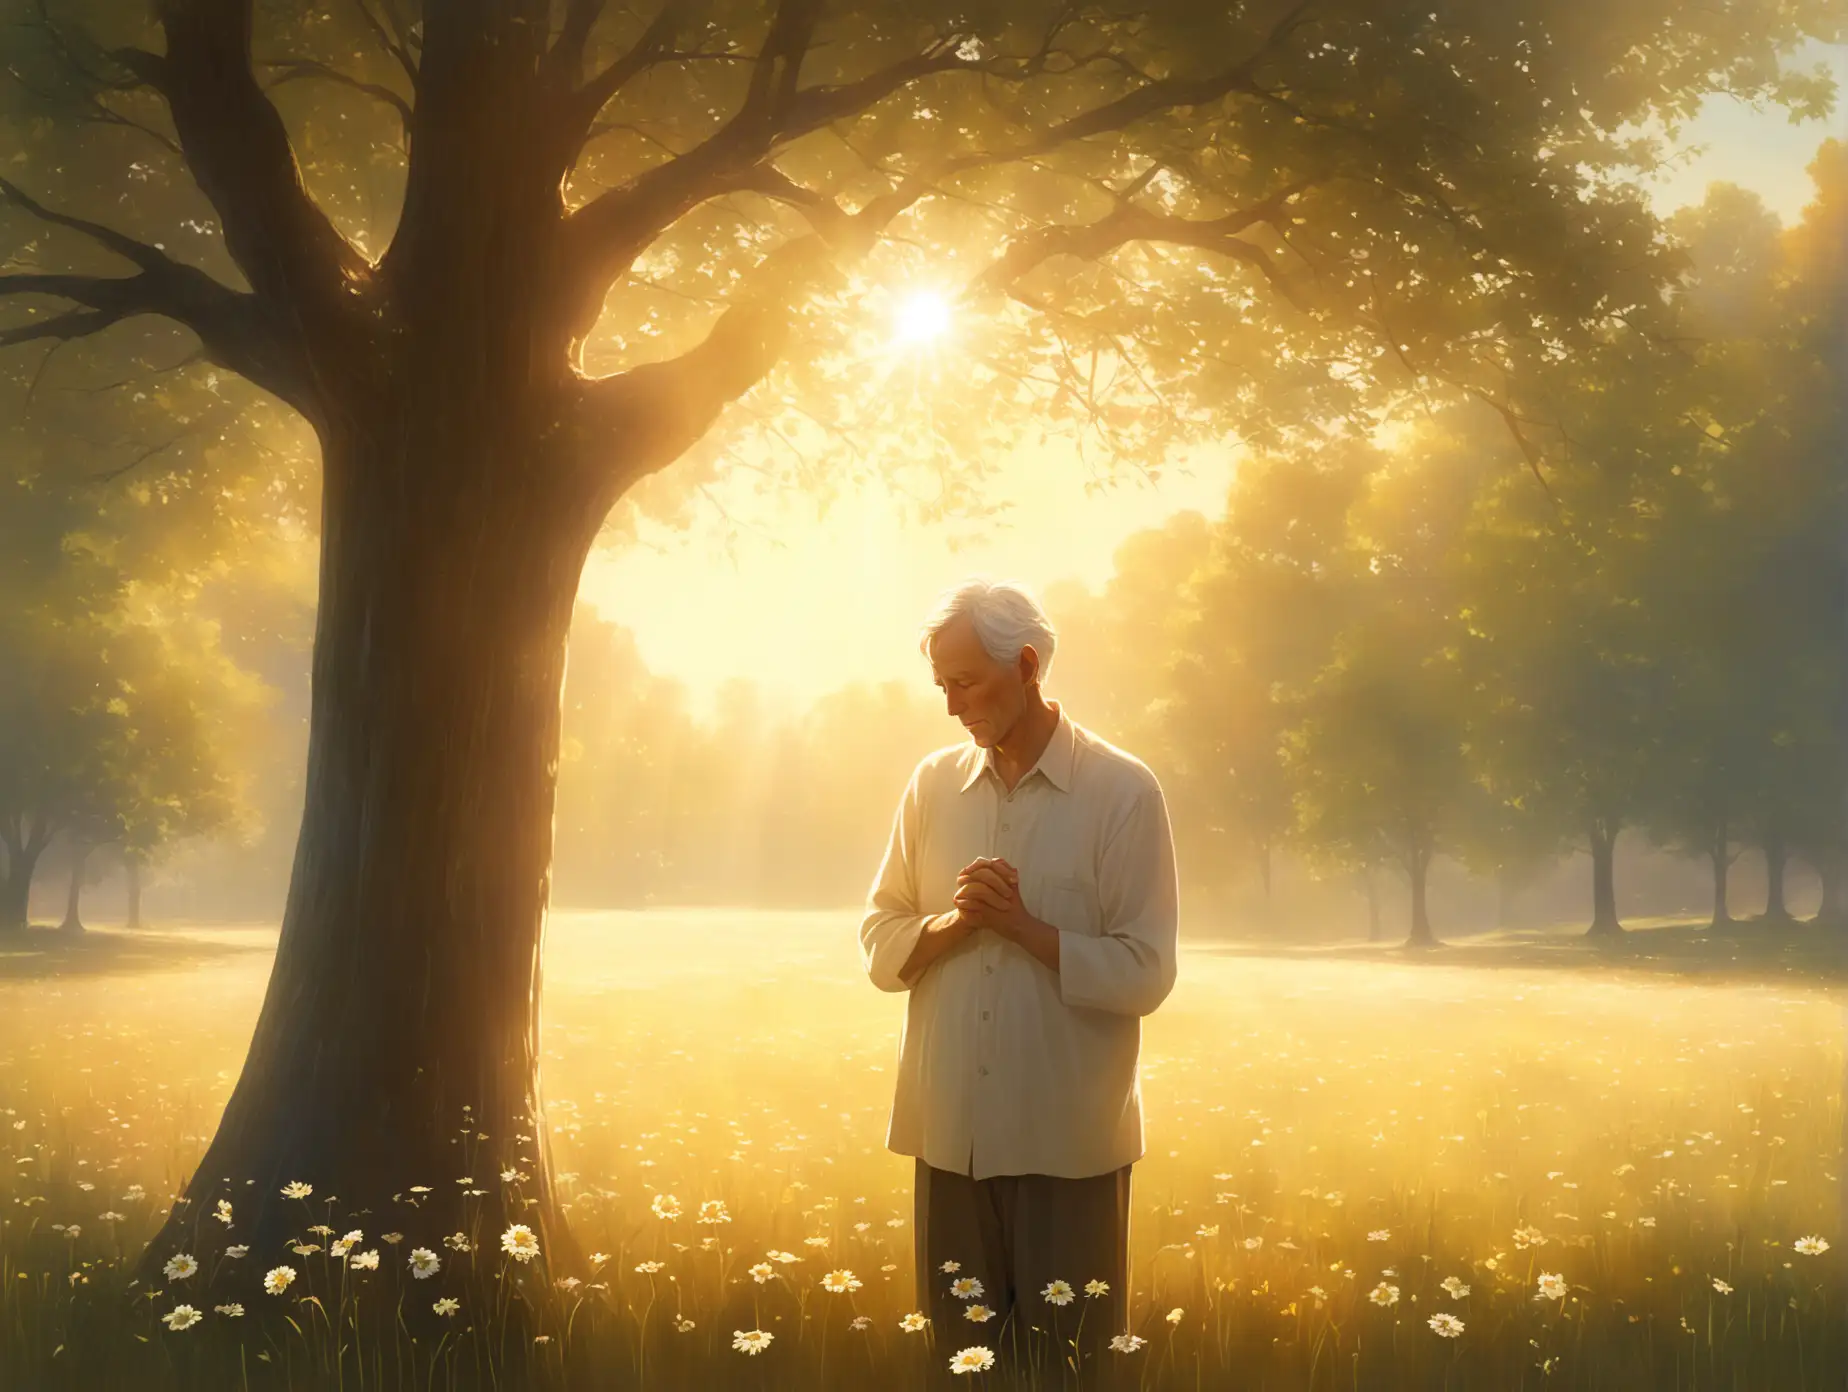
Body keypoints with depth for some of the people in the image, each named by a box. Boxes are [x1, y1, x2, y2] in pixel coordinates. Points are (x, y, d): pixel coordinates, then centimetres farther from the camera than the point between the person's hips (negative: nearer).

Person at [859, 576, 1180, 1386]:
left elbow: (1143, 976, -7)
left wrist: (1024, 926, -15)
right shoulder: (933, 785, 8)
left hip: (1069, 1140, -3)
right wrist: (947, 925, -10)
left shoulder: (1122, 792, -5)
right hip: (952, 1132, 4)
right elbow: (880, 944, 10)